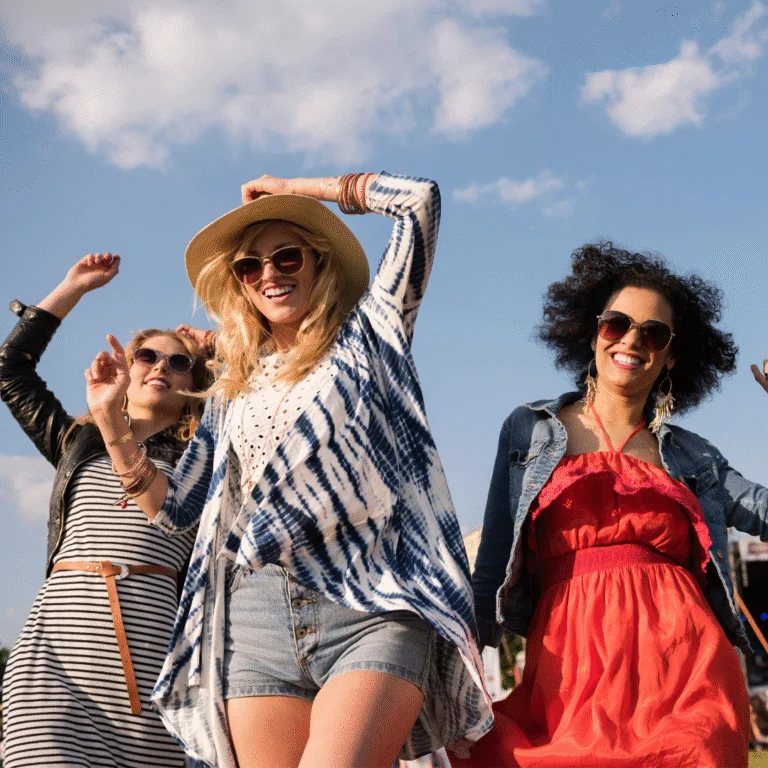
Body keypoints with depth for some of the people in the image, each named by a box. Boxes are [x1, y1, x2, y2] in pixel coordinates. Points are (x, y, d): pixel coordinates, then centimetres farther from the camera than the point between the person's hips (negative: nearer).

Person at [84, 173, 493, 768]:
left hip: (374, 611, -4)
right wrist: (111, 418, 12)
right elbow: (171, 508, 23)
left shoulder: (366, 336, 14)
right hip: (257, 621, 4)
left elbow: (421, 198, 7)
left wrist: (294, 189, 16)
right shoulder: (236, 389, 23)